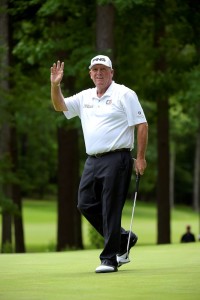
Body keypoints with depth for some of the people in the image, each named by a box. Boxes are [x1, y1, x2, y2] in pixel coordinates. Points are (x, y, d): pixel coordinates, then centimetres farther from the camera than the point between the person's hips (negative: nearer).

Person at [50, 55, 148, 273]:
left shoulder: (124, 94, -4)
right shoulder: (85, 97, 16)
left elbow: (141, 125, -6)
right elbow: (59, 106, 19)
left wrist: (141, 157, -11)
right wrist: (55, 85, 1)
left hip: (116, 159, -7)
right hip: (92, 160, 7)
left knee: (111, 209, -7)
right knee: (85, 204, 6)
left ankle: (110, 259, -1)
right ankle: (124, 239, 21)